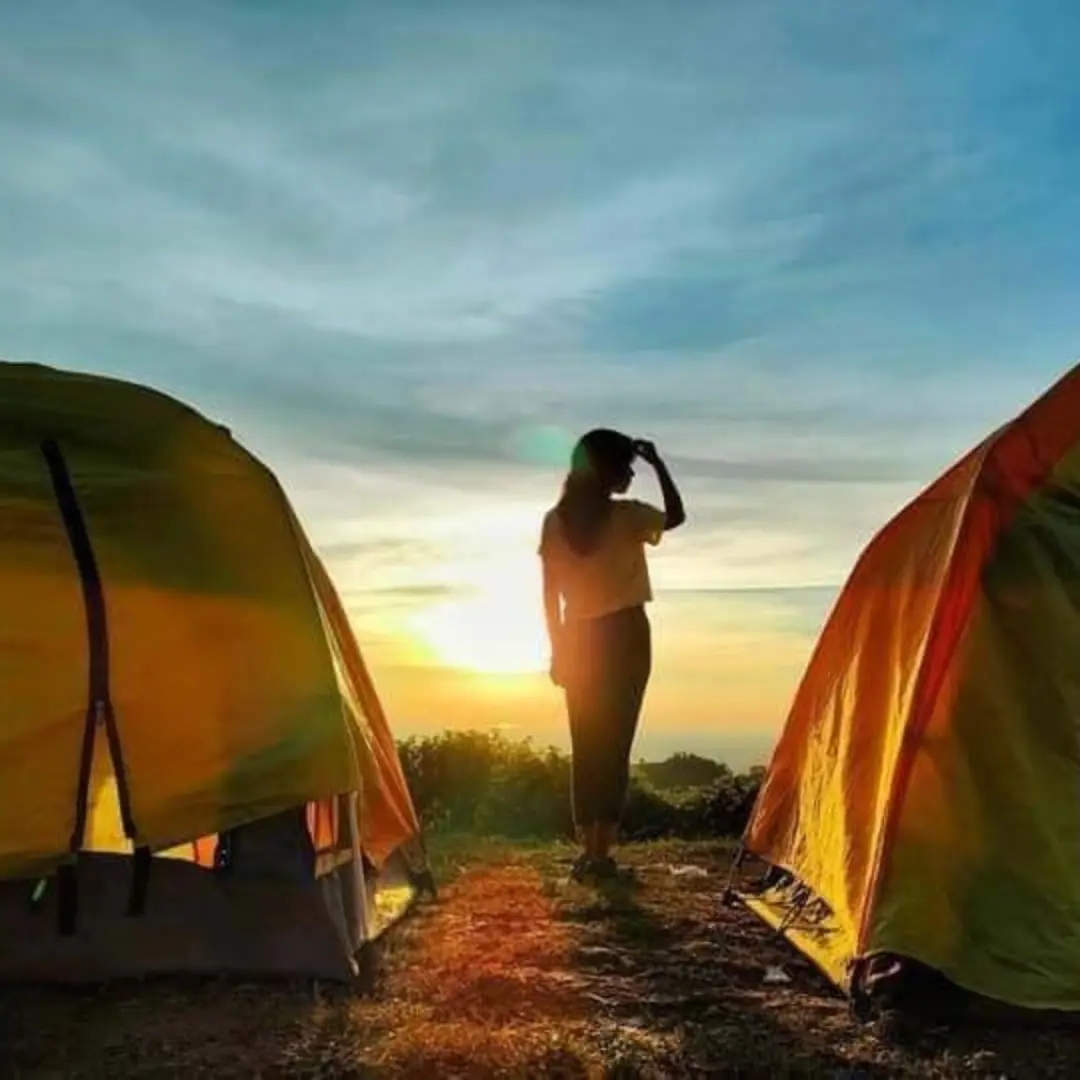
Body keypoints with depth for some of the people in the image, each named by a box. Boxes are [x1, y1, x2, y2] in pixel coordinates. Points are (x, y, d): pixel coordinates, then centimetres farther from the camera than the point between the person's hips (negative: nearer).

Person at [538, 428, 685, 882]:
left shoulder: (555, 521, 0)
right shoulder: (627, 516, -9)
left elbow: (550, 593, 2)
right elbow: (677, 516, 9)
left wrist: (557, 648, 10)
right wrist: (658, 463, 7)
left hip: (578, 641, 3)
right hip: (626, 638, -3)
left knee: (585, 749, 10)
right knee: (614, 747, -1)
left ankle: (587, 851, 11)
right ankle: (601, 852, -2)